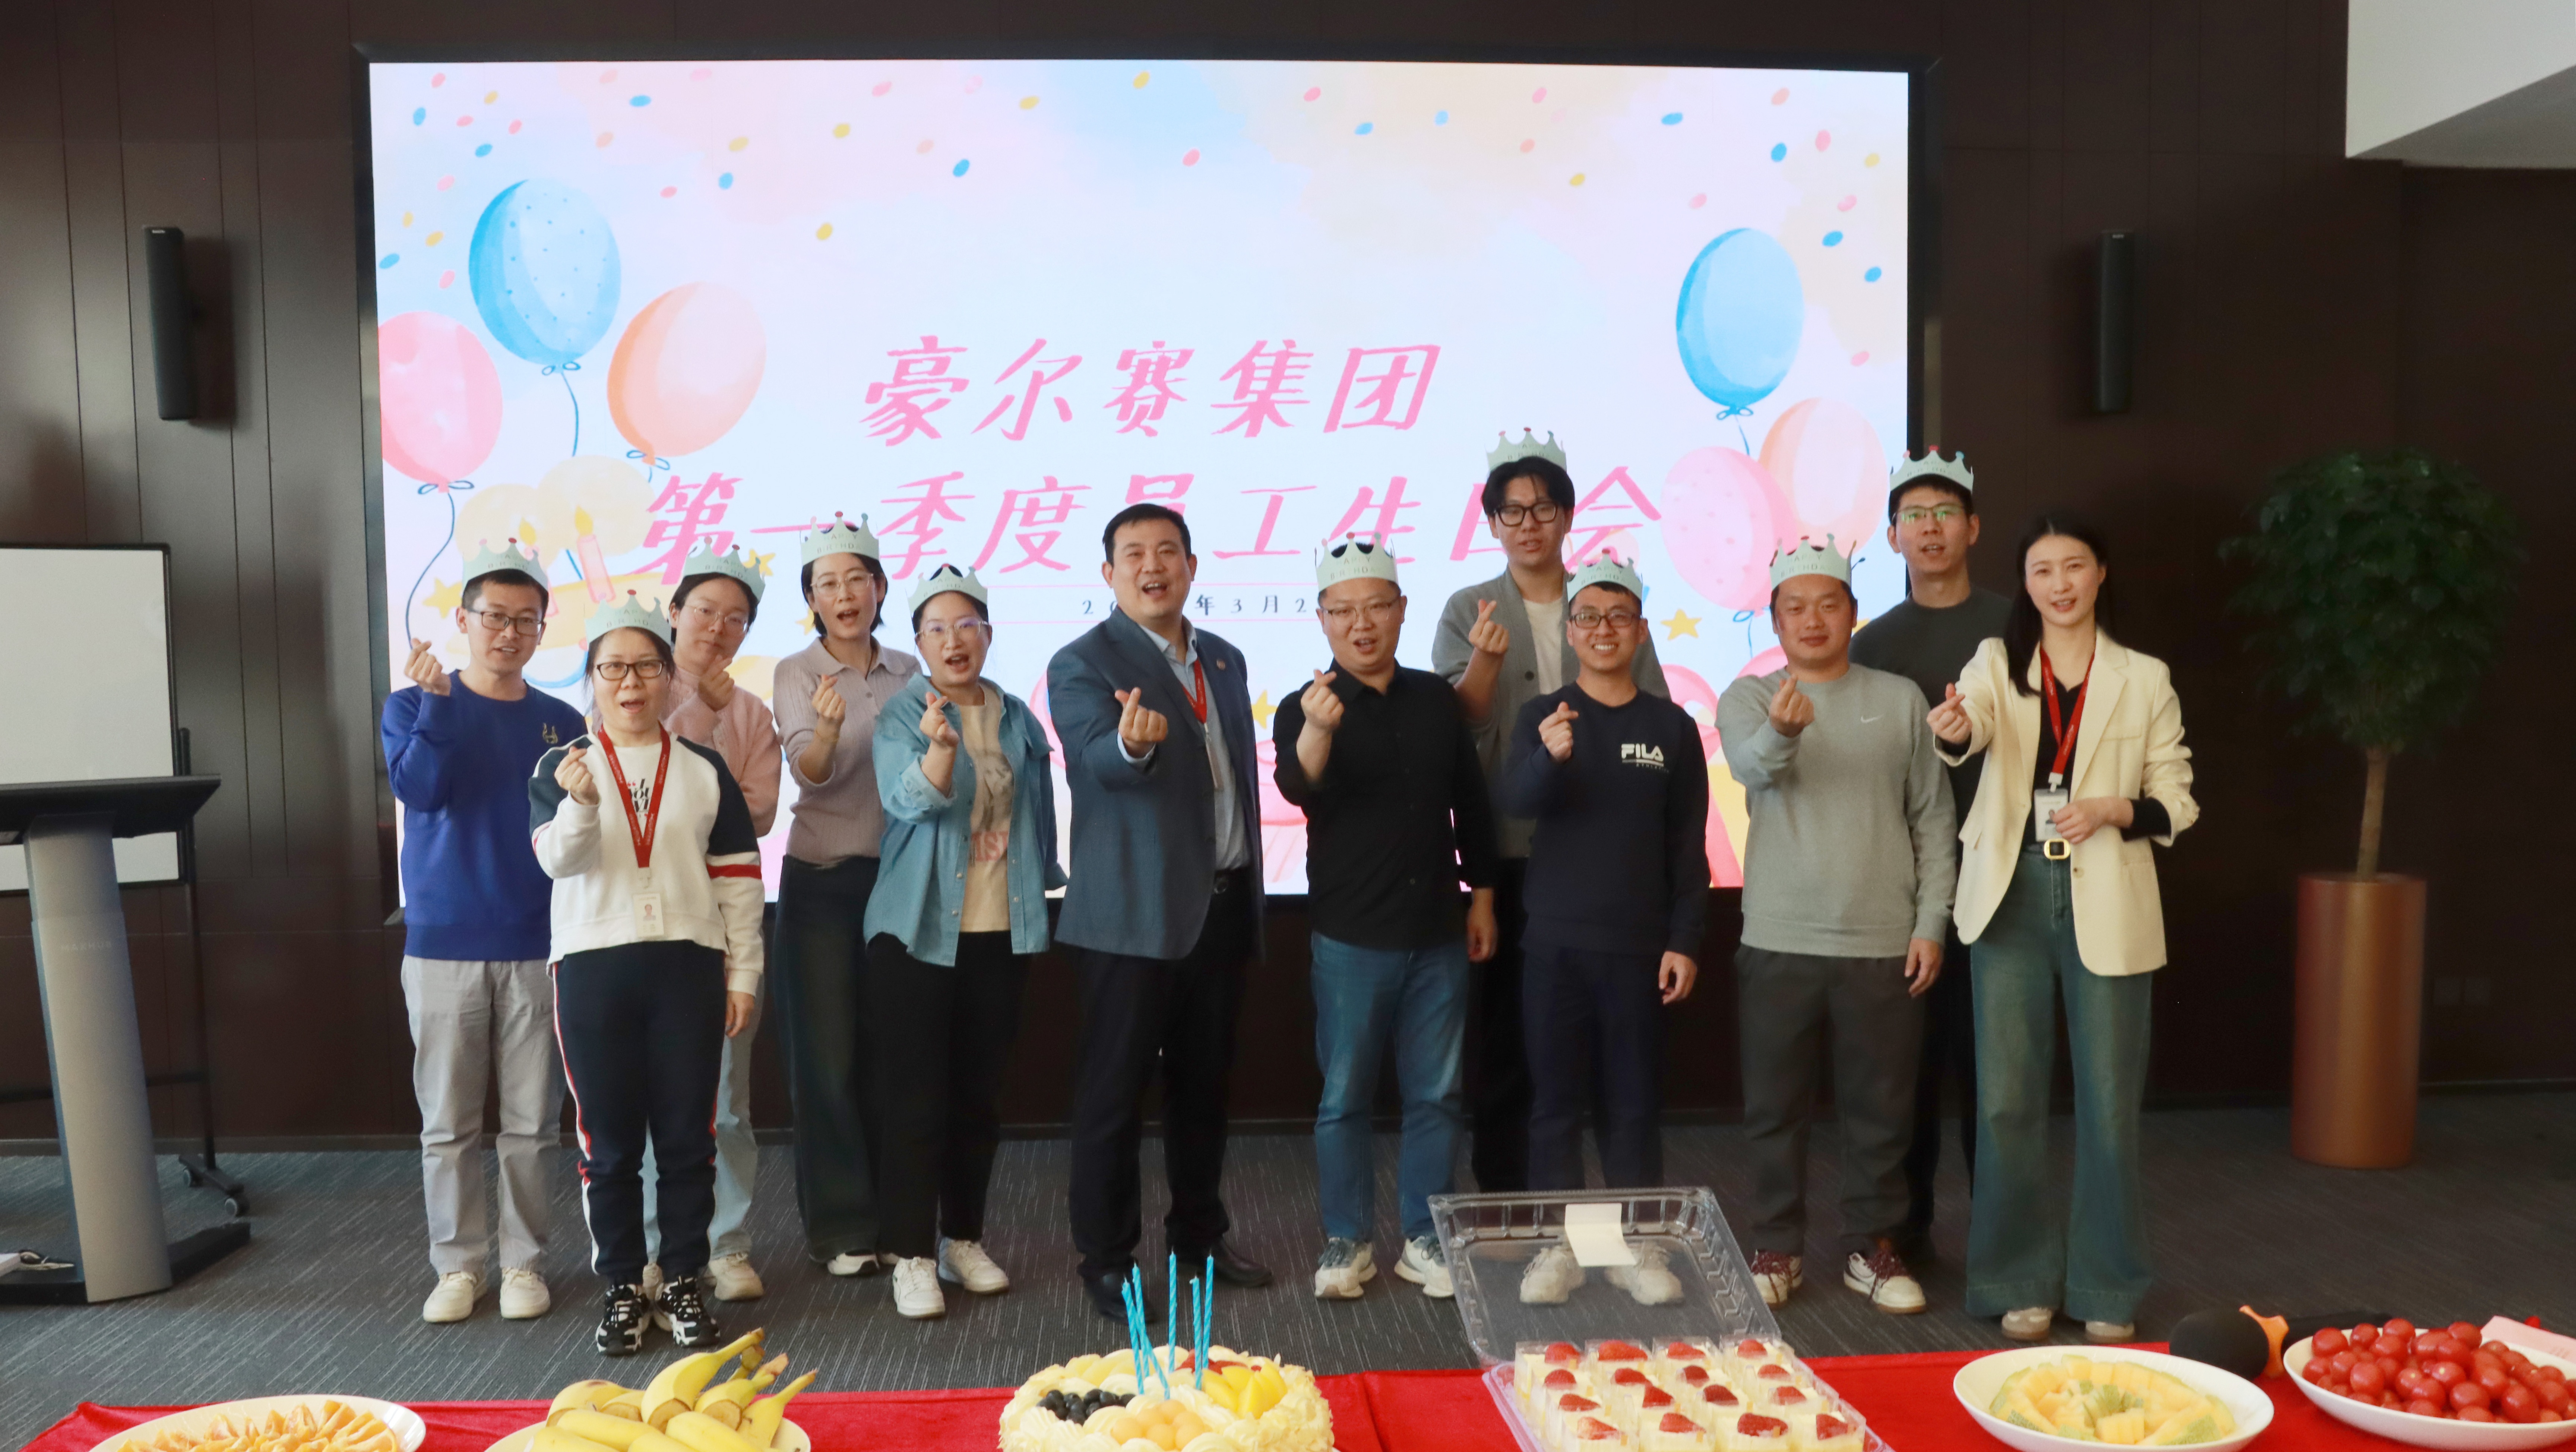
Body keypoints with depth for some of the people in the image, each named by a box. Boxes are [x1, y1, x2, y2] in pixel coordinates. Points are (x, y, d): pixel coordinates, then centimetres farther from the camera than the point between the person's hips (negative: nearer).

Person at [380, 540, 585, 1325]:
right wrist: (434, 698, -21)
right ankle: (457, 1264, 19)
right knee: (448, 1122, 6)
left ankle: (522, 1261, 18)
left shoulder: (561, 723, 6)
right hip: (442, 944, -1)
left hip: (536, 948, 1)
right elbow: (420, 789, -16)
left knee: (531, 1121, 6)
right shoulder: (415, 706, 3)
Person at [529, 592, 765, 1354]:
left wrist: (744, 972, 3)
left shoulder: (704, 769, 6)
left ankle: (683, 1284, 19)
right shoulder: (561, 767, 3)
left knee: (688, 1137, 5)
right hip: (593, 968, -1)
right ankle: (622, 1290, 20)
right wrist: (579, 803, -31)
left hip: (688, 966, 1)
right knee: (609, 1142, 7)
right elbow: (556, 859, -12)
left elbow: (738, 876, 6)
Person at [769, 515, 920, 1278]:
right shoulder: (797, 673, -5)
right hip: (824, 880, -3)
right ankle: (840, 1227, 12)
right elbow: (810, 771, -20)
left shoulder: (907, 672, 7)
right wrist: (827, 727, -41)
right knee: (829, 1057, 1)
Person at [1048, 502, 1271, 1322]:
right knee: (1114, 1092, 2)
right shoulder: (1084, 664, -7)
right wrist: (1132, 743, -49)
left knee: (1203, 1082, 17)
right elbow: (1097, 754, -26)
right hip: (1134, 914, -6)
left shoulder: (1224, 661, 14)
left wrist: (1250, 896, 15)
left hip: (1221, 907, 7)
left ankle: (1200, 1235, 32)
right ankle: (1108, 1261, 14)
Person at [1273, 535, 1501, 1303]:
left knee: (1436, 1096, 10)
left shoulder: (1436, 699, 5)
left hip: (1439, 935, 3)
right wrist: (1316, 731, -47)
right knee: (1346, 1097, 6)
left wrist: (1482, 894, 10)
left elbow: (1471, 802, 13)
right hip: (1352, 939, -3)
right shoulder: (1305, 709, -6)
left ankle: (1423, 1239, 23)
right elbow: (1298, 788, -27)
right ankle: (1348, 1241, 20)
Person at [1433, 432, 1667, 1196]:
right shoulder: (1468, 611, 5)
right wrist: (1485, 659, -24)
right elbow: (1454, 726, -7)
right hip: (1506, 851, -1)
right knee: (1503, 1020, 4)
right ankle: (1501, 1183, 17)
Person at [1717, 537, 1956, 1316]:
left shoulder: (1900, 699, 6)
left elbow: (1933, 820, 6)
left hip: (1884, 945, 1)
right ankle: (1777, 1247, 22)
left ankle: (1872, 1245, 26)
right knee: (1775, 1107, 8)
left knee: (1882, 1108, 9)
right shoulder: (1749, 697, 2)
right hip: (1778, 943, -1)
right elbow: (1753, 766, -20)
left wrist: (1932, 923, 0)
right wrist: (1782, 730, -43)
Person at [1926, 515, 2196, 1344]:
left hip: (2106, 909, 0)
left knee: (2108, 1103, 5)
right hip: (2013, 901, 0)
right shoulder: (1997, 663, 4)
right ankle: (2021, 1281, 19)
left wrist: (2113, 811, -15)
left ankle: (2107, 1289, 22)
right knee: (2006, 1100, 4)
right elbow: (1972, 722, -19)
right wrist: (1953, 727, -43)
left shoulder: (2145, 679, 5)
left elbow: (2176, 803, 6)